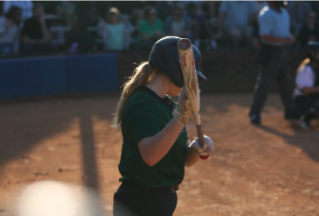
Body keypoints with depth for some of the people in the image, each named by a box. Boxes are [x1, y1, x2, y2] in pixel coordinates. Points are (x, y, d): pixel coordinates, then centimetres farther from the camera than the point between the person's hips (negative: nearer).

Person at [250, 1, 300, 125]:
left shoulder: (284, 13, 13)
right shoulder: (266, 14, -15)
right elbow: (265, 36, -23)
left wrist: (290, 37, -1)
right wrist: (283, 40, -28)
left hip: (281, 51, 9)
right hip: (271, 51, -9)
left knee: (285, 81, 15)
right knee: (264, 82, -11)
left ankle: (290, 110, 26)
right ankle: (254, 113, -8)